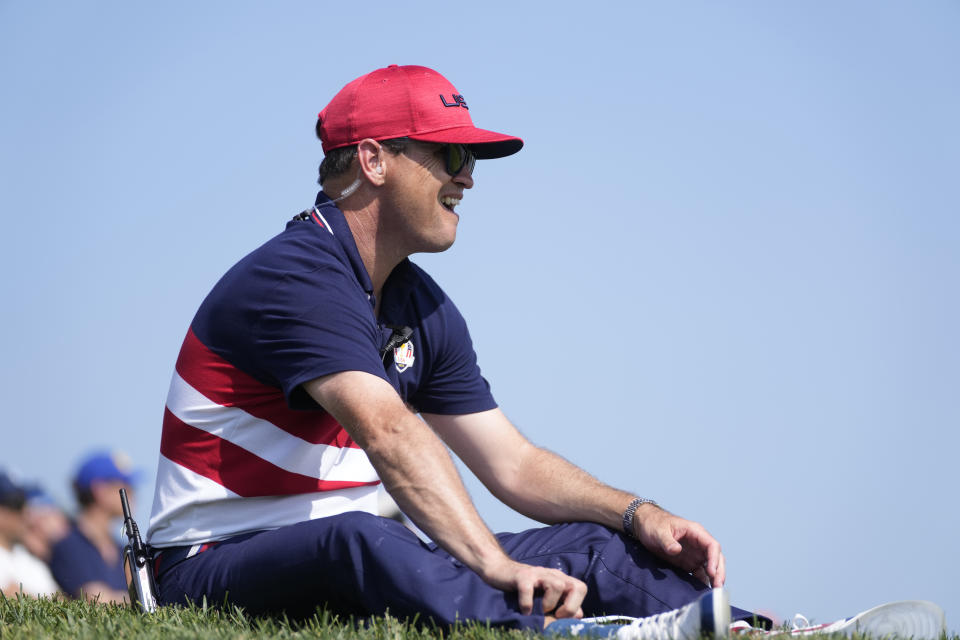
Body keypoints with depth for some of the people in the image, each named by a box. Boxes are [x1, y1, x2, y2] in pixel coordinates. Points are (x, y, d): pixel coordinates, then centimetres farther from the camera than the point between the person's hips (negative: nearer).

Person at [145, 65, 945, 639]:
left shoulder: (421, 309, 14)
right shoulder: (296, 275, -17)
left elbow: (512, 463, 13)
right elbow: (390, 434, -32)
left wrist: (638, 516, -5)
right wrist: (498, 566, -43)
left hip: (355, 560, 9)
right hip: (220, 566, -9)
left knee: (586, 547, -9)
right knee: (359, 540, -42)